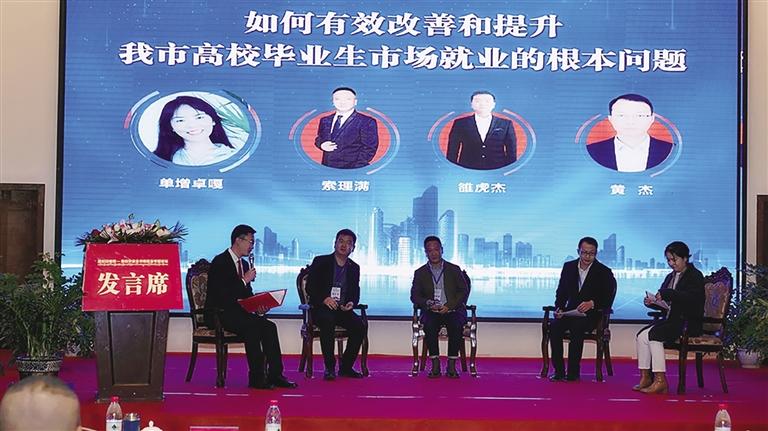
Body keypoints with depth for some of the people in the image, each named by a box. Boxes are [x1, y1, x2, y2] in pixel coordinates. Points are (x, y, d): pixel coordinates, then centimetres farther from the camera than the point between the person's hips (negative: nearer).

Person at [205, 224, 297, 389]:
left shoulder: (244, 264, 17)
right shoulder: (220, 262, -10)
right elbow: (220, 294, -21)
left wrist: (258, 306, -3)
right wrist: (244, 281, -18)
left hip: (238, 312, 8)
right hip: (219, 314, -8)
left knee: (269, 327, -14)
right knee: (252, 327, -32)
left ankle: (275, 375, -17)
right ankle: (256, 378, -29)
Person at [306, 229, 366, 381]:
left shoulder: (354, 268, 15)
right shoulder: (320, 262, 3)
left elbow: (355, 293, 16)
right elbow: (310, 287, -4)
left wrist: (351, 303, -9)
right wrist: (324, 299, -21)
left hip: (343, 309, 4)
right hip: (321, 308, -4)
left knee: (359, 326, -24)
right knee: (328, 321, -37)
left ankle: (346, 366, -11)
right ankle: (329, 367, -28)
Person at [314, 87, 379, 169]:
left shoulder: (367, 122, -3)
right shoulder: (325, 121, 14)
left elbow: (369, 149, -6)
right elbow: (318, 139, 24)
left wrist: (353, 169, -14)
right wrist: (322, 145, 0)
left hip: (352, 171, -5)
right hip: (327, 170, 5)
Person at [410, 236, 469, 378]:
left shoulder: (454, 270, 12)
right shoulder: (420, 273, 14)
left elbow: (464, 291, 4)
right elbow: (415, 296, 8)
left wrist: (449, 306, -12)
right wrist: (428, 303, -13)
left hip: (453, 310, -1)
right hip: (431, 312, 1)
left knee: (456, 325, -34)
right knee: (429, 325, -34)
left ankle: (452, 365, -29)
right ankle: (435, 364, -30)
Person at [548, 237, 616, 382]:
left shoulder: (604, 272, -2)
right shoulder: (568, 267, 10)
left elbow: (608, 300, -8)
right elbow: (561, 292, 12)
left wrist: (592, 303, -28)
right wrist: (559, 308, -9)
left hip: (591, 315, -4)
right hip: (571, 312, 4)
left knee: (577, 327, -36)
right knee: (554, 326, -28)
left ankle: (573, 372, -29)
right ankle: (559, 371, -23)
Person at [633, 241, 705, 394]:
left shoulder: (695, 276, -4)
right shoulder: (670, 277, 21)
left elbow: (690, 298, -22)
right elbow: (665, 304, 22)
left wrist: (666, 294, -25)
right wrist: (652, 302, 0)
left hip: (688, 323, -8)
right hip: (671, 320, 8)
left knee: (653, 334, -27)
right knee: (641, 335, -15)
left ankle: (660, 380, -27)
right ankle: (646, 377, -16)